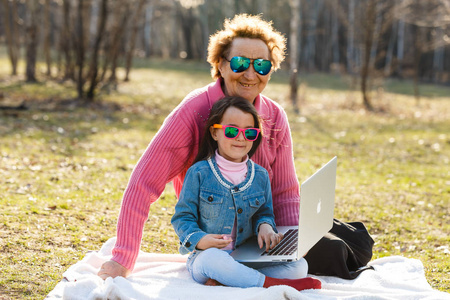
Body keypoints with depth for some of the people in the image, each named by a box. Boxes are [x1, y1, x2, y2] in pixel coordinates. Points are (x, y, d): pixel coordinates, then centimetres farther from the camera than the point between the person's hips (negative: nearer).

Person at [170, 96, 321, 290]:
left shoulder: (260, 175, 10)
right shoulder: (199, 173, -2)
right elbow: (182, 217, 0)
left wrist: (265, 226, -5)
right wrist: (198, 239, -20)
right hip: (207, 256, -5)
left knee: (299, 266, -16)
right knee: (211, 257, -41)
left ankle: (222, 282, -28)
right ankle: (269, 283, -27)